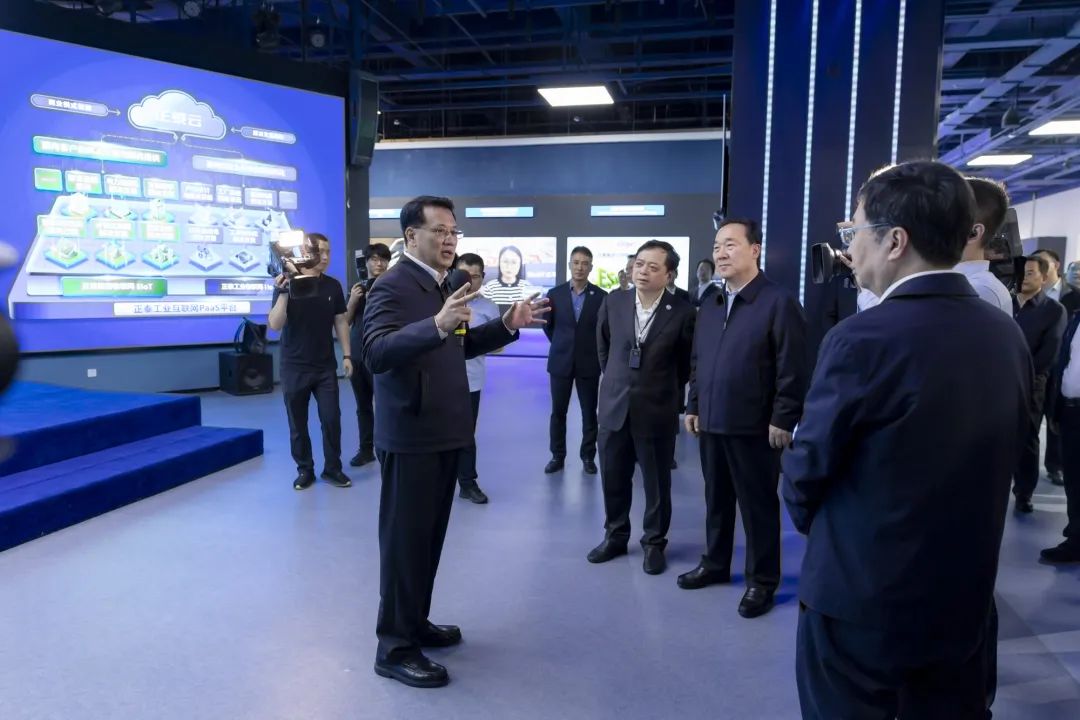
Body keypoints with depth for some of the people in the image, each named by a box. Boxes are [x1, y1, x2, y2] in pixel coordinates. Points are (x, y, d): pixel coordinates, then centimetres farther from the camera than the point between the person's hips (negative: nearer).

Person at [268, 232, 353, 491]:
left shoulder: (333, 286, 1)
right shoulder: (288, 283, -8)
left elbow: (340, 322, 9)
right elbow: (275, 325, -14)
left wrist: (347, 355, 3)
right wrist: (283, 292, -27)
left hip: (326, 366, 2)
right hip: (295, 367, -2)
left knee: (331, 419, 1)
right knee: (298, 423, 7)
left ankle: (332, 468, 15)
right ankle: (305, 470, 21)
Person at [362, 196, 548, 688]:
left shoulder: (441, 286, 13)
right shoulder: (393, 286, -16)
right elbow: (376, 353, -31)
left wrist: (507, 325, 12)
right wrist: (437, 325, -43)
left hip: (443, 433, 9)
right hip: (411, 436, -9)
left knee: (429, 537, 18)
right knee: (405, 540, 2)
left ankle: (415, 623, 33)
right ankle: (395, 647, 16)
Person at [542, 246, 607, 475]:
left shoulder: (601, 296, -4)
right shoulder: (554, 294, 0)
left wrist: (591, 349, 9)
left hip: (589, 363, -1)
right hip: (560, 362, 1)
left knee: (589, 413, 7)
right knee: (557, 412, 7)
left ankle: (588, 457, 19)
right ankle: (557, 456, 18)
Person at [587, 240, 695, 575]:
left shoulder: (682, 312, -12)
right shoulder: (613, 301, -2)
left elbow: (685, 362, 3)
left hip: (657, 410, -3)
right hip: (614, 405, 3)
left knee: (657, 482, 10)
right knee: (613, 478, 13)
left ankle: (654, 543, 28)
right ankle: (615, 536, 32)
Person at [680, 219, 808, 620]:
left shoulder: (778, 302, -9)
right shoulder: (709, 306, 13)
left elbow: (792, 370, -12)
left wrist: (783, 420, -15)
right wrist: (693, 407, 13)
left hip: (754, 427, -6)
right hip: (711, 422, 6)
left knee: (758, 504, 7)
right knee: (716, 499, 17)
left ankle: (762, 580, 22)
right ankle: (715, 564, 34)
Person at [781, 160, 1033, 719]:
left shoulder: (864, 337, -23)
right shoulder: (1007, 336, -1)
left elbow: (807, 470, -14)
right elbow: (997, 459, 7)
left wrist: (814, 524, 7)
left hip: (860, 598, -6)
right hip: (964, 596, 6)